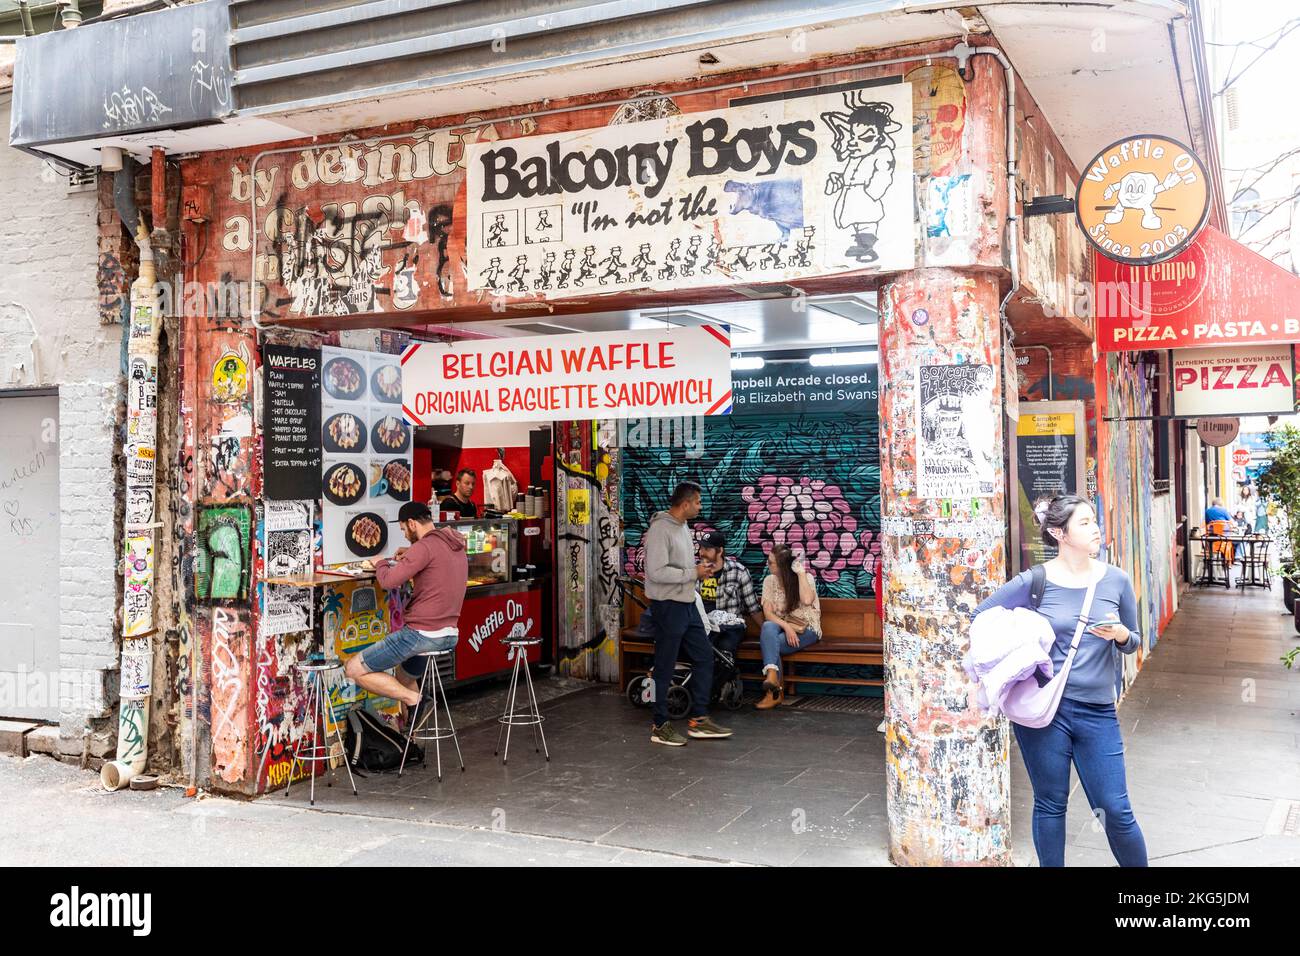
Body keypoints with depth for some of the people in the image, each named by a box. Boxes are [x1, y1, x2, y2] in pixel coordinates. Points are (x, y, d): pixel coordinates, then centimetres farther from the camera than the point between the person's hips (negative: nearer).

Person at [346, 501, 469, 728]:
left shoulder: (425, 546, -16)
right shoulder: (456, 545, 12)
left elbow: (389, 581, -19)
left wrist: (380, 563, 1)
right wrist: (410, 554, 21)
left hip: (422, 633, -9)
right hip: (451, 635, 9)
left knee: (353, 669, -2)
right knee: (403, 677, 34)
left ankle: (414, 698, -9)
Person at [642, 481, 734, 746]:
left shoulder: (683, 527, 12)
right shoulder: (660, 529, -19)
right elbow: (657, 572, -26)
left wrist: (699, 570, 7)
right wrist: (693, 573, -20)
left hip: (688, 605, 10)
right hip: (668, 607, -10)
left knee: (704, 657, 12)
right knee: (665, 668, 0)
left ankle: (699, 719, 21)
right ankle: (660, 727, 12)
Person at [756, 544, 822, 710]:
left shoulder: (806, 578, -5)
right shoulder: (769, 580, 4)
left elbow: (807, 600, -27)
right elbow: (768, 613, -5)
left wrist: (800, 572, -19)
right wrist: (786, 626, -23)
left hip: (806, 630, -3)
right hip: (780, 626, 3)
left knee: (769, 643, -31)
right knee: (768, 627, -34)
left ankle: (774, 692, -27)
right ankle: (775, 689, -43)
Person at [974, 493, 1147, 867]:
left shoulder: (1116, 580, 3)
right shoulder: (1033, 582, -5)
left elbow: (1132, 642, 12)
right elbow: (980, 618, 4)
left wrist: (1121, 634, -10)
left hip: (1097, 710, 2)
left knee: (1116, 809, 4)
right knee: (1050, 806, 10)